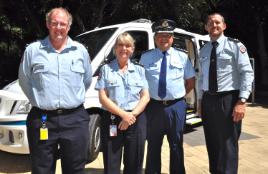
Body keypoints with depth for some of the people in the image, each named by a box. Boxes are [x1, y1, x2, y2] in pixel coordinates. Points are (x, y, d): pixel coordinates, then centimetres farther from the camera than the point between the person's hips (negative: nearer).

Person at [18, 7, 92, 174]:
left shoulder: (81, 50, 5)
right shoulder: (33, 50, 1)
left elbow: (87, 80, 17)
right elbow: (24, 80, 11)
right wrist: (40, 99, 10)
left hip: (75, 119, 1)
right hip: (42, 120, -1)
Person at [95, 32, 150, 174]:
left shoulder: (139, 70, 10)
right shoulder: (106, 69, 3)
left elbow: (145, 97, 3)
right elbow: (103, 98, -4)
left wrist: (132, 115, -12)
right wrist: (123, 114, -14)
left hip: (136, 121, 2)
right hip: (112, 121, -2)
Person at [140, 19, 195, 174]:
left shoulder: (182, 57, 5)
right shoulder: (146, 57, 2)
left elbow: (191, 81, 13)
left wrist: (180, 95, 6)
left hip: (177, 107, 0)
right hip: (154, 106, 0)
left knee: (176, 145, 12)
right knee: (153, 145, 11)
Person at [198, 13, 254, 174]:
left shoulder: (235, 46, -4)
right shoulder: (204, 50, 13)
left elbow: (247, 73, -10)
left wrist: (242, 101, -19)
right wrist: (201, 100, 13)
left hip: (228, 99, -5)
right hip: (208, 100, 6)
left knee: (227, 144, -1)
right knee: (212, 143, 16)